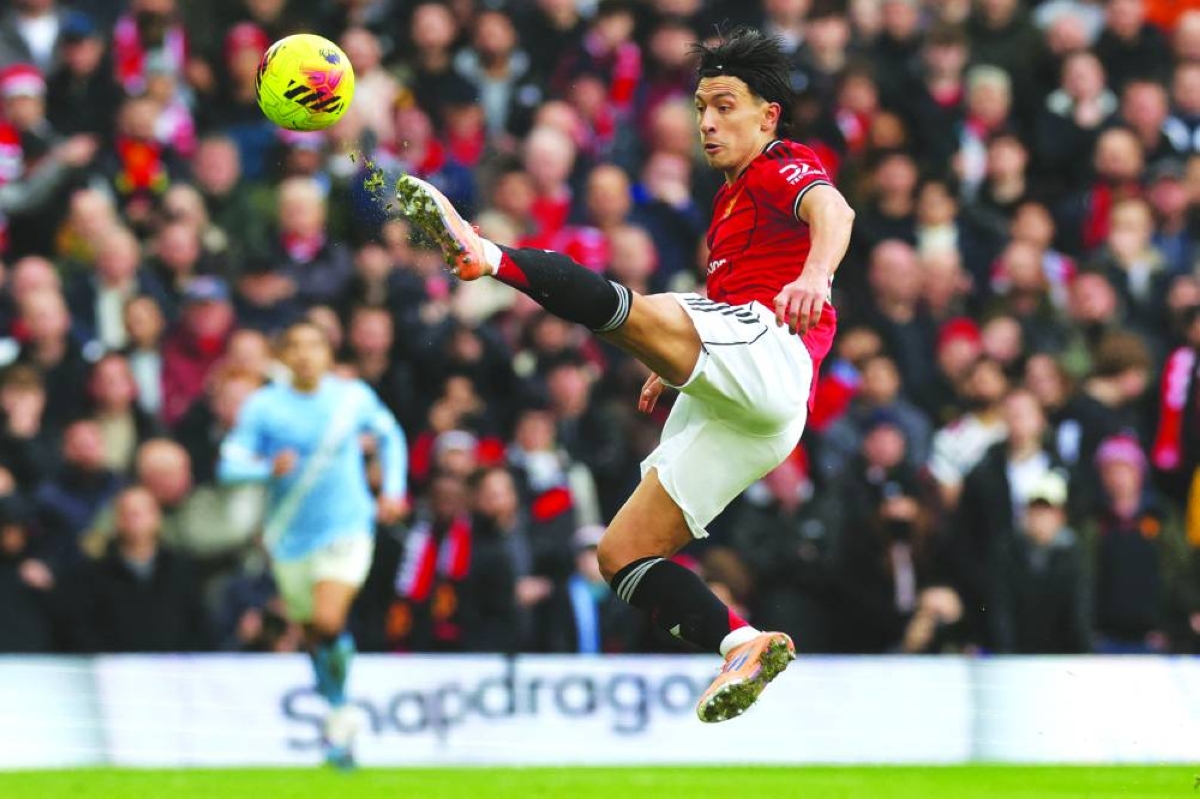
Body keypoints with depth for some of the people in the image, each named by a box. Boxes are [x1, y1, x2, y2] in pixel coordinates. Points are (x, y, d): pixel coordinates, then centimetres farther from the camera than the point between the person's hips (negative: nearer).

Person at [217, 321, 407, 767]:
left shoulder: (355, 397, 0)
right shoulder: (263, 406, -5)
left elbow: (389, 436, 19)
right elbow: (230, 463, -11)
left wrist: (393, 490, 8)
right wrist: (269, 467, -30)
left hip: (347, 528, -2)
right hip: (291, 537, 2)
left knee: (329, 622, -23)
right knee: (315, 634, 11)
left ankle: (340, 706, -2)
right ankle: (339, 712, 35)